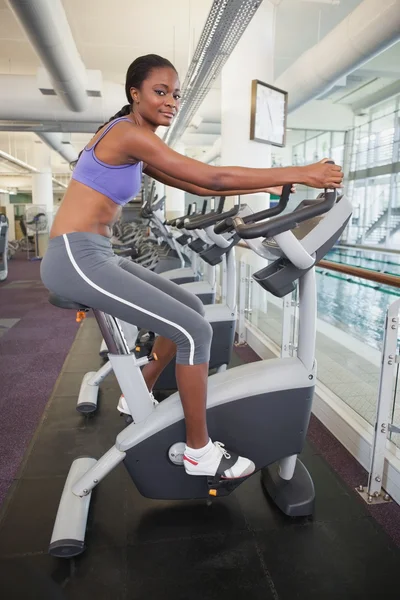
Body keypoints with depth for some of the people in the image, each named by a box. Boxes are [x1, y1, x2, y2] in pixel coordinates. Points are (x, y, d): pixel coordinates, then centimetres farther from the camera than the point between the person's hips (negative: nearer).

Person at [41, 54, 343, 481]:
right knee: (194, 331, -14)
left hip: (92, 256, 10)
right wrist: (297, 174, -12)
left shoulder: (134, 142, 18)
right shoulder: (129, 132, -12)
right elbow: (211, 178, -18)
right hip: (76, 259, -10)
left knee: (190, 309, 13)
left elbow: (195, 186, 19)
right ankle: (200, 453, 2)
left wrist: (265, 189, 17)